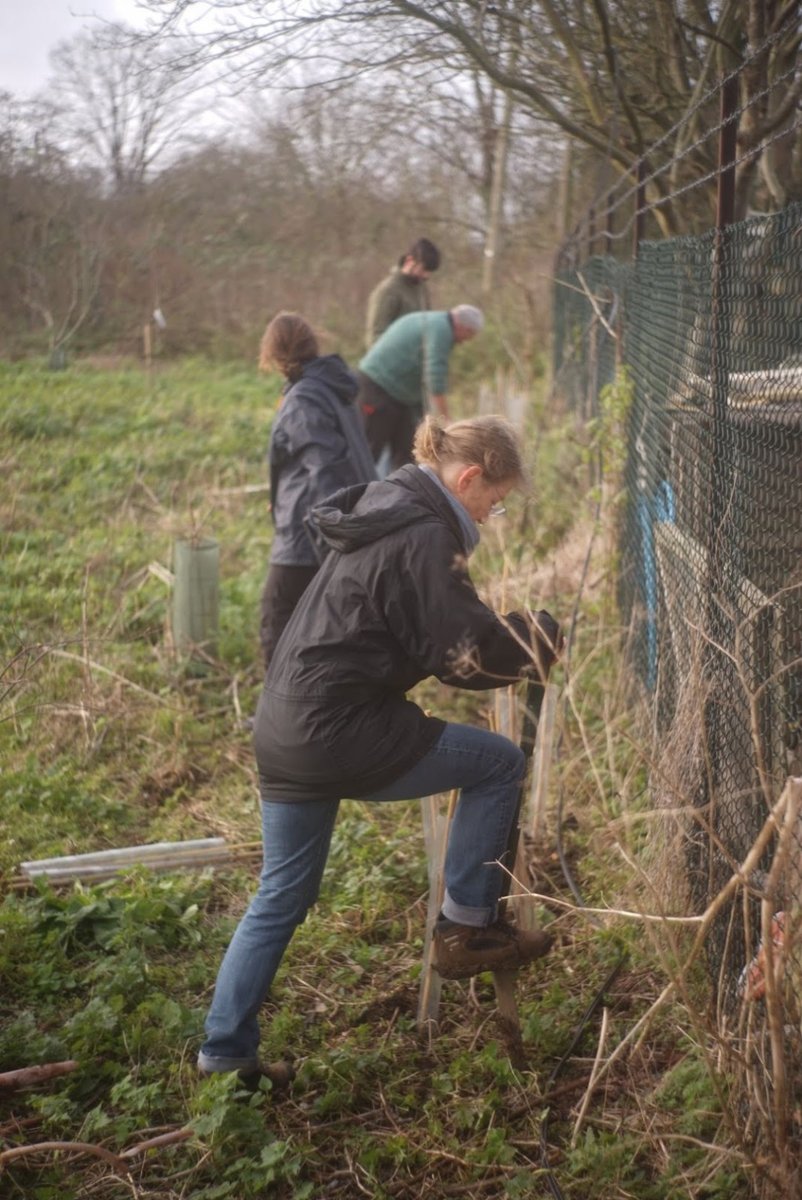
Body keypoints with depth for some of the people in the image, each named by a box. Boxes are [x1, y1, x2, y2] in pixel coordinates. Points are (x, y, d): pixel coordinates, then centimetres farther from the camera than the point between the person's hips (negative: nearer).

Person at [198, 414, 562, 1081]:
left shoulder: (383, 513, 16)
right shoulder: (422, 537, -14)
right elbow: (470, 652, -14)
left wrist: (512, 641, 14)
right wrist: (534, 638, 4)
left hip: (284, 732, 10)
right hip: (342, 736, -10)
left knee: (280, 898, 19)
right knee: (500, 764, 6)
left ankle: (225, 1052, 25)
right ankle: (466, 927, 12)